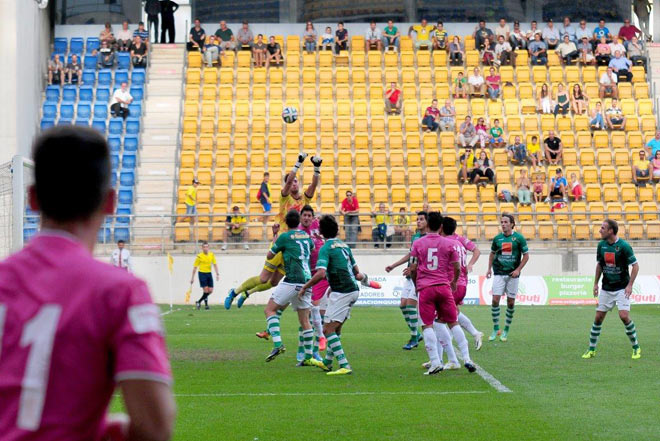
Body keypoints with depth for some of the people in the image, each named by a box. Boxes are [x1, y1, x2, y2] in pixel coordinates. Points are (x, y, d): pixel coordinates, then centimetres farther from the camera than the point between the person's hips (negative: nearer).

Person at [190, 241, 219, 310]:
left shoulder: (212, 255, 4)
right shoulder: (199, 256, -9)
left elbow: (215, 264, 10)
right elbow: (195, 267, -4)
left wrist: (217, 274, 0)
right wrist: (192, 278, -3)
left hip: (209, 273, 5)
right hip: (202, 274, -5)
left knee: (210, 291, 1)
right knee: (206, 290, -12)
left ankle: (198, 302, 21)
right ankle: (206, 304, 6)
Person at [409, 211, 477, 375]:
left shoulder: (417, 243, 2)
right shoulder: (449, 244, 3)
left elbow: (413, 268, 3)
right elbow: (457, 267, 5)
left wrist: (416, 284, 20)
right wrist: (454, 282, 25)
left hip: (425, 288, -1)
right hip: (444, 286, 1)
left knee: (427, 325, -1)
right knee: (453, 323, 10)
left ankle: (435, 362, -11)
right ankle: (466, 359, 6)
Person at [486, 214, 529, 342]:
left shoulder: (519, 238, -4)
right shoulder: (497, 238, 4)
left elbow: (526, 255, 1)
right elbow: (492, 253, 19)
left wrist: (518, 269, -9)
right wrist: (489, 268, 10)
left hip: (512, 274, -2)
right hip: (499, 273, 2)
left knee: (511, 303, 2)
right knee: (495, 300, -9)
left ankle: (506, 330, 13)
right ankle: (496, 329, 2)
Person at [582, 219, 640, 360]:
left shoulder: (624, 246, -15)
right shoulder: (601, 245, 1)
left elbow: (635, 265, -10)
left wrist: (630, 285, -16)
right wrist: (596, 283, 12)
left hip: (622, 288, -5)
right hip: (606, 289, 5)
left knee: (624, 316, -18)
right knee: (598, 318, 3)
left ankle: (636, 348, -1)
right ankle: (591, 349, 14)